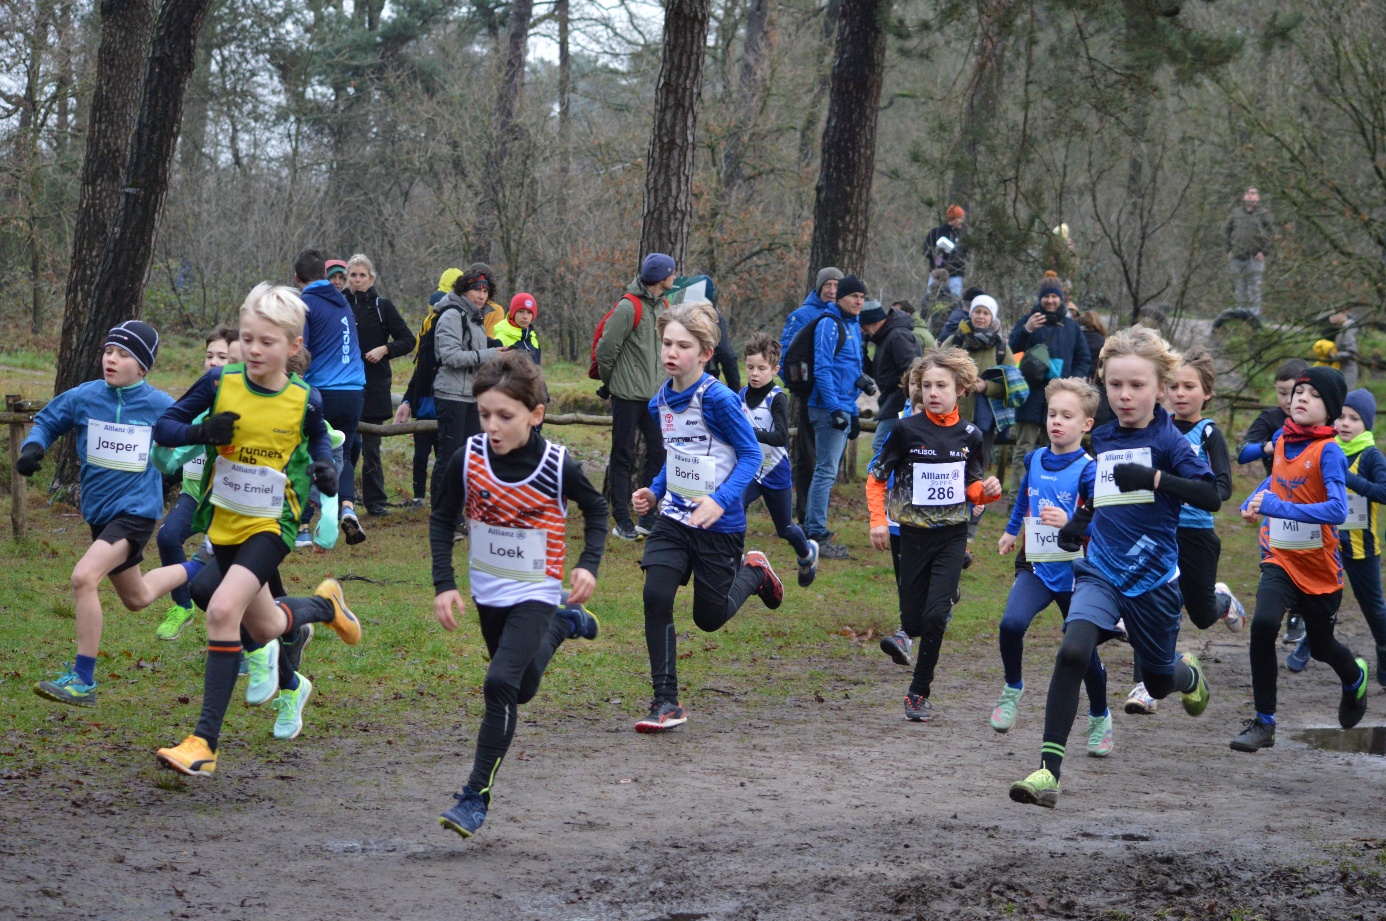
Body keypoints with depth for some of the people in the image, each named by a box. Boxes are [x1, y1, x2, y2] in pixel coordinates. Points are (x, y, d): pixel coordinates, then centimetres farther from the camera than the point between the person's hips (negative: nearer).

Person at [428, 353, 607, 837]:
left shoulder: (558, 466, -19)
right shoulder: (467, 459, -14)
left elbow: (596, 509, 1)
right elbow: (441, 519, 1)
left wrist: (588, 565, -12)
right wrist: (444, 584, -8)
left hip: (535, 593, -5)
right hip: (487, 592, 5)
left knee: (501, 684, -21)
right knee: (521, 690, 21)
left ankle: (476, 796, -14)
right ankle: (565, 625, 48)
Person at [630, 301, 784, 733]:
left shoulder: (718, 399, -18)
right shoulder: (660, 402, 3)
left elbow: (750, 453, -15)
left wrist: (721, 500, -27)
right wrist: (655, 492, 4)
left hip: (718, 524, -5)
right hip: (673, 519, 5)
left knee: (710, 617, 9)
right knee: (656, 596, -15)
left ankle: (753, 571, 41)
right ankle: (666, 702, -7)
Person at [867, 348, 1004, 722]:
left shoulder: (969, 436, 1)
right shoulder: (907, 430, -7)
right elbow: (876, 478, 1)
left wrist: (988, 491, -9)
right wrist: (878, 520, -9)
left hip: (952, 536, 0)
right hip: (914, 535, 0)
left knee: (935, 615, -14)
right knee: (912, 622, 3)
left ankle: (919, 692, -2)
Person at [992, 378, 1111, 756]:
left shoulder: (1088, 469, -12)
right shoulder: (1035, 459, 5)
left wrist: (1069, 522, -37)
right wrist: (1011, 530, 38)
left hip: (1075, 572, -3)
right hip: (1036, 567, 3)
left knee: (1083, 649, 6)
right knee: (1011, 623, -24)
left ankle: (1100, 718, 29)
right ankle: (1013, 688, 1)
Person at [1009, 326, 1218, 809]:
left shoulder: (1167, 439, -9)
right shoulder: (1101, 439, 7)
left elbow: (1210, 496, -20)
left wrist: (1153, 478, -29)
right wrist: (1078, 523, 11)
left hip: (1152, 577, -3)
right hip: (1101, 571, 3)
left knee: (1158, 683, 15)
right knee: (1072, 653, -23)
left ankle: (1189, 674, 55)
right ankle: (1048, 770, -25)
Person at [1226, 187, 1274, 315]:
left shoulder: (1264, 214, 2)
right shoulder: (1236, 213, 13)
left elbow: (1271, 234, -2)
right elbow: (1227, 232, 16)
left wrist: (1264, 251, -10)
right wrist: (1229, 250, 6)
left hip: (1255, 257, -4)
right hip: (1237, 257, 4)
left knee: (1254, 288, -7)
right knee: (1239, 287, 7)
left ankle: (1254, 313, -5)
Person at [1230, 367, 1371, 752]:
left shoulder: (1328, 451, -17)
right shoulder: (1282, 440, 0)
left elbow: (1337, 510, -29)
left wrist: (1278, 507, -35)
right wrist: (1255, 501, 2)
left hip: (1319, 566, -3)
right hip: (1279, 559, 3)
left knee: (1320, 645, 16)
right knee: (1263, 624, -23)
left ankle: (1355, 678, 54)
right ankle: (1263, 723, -14)